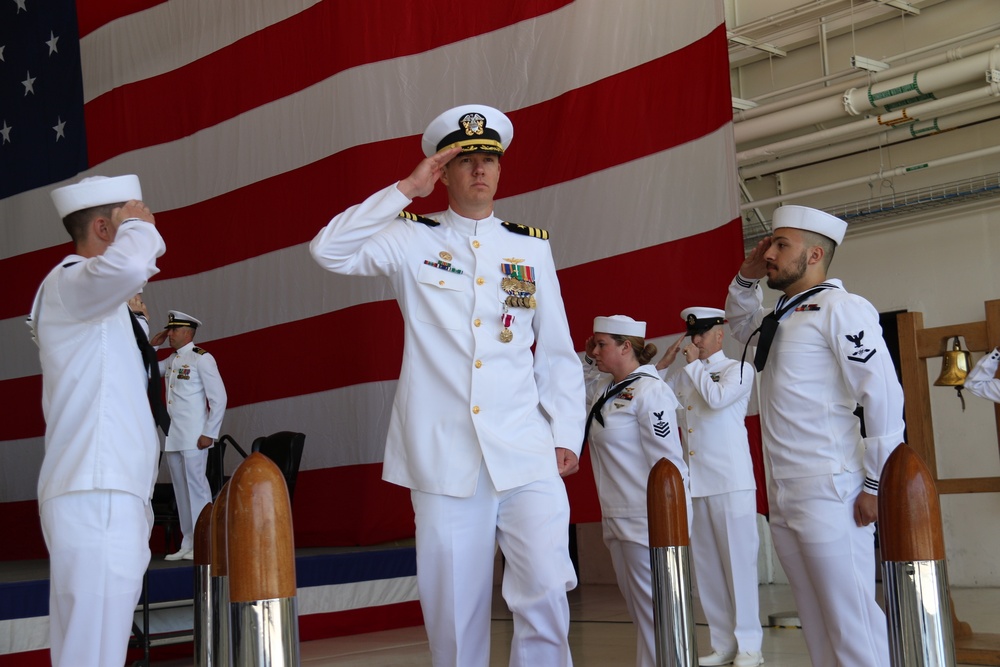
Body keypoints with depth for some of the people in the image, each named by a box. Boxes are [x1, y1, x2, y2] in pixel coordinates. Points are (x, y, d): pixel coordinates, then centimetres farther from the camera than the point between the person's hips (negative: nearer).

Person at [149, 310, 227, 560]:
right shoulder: (170, 361, 15)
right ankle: (187, 544, 13)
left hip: (193, 436, -7)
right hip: (172, 437, 7)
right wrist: (151, 345, 15)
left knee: (196, 486, -6)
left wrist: (209, 434, -14)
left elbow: (219, 397, -10)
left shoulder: (201, 358, -6)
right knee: (180, 489, 8)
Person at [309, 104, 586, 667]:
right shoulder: (413, 240, 7)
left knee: (546, 591, -11)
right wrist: (405, 191, -7)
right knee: (455, 605, 3)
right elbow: (329, 251, -7)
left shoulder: (532, 247, 13)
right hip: (443, 456, -1)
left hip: (525, 451, 1)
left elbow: (558, 351, 14)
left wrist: (567, 435, 6)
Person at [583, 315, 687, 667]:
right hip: (617, 520, 9)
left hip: (649, 521, -9)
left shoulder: (649, 390, -13)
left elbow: (669, 462, -16)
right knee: (639, 613, 14)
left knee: (654, 614, -3)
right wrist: (588, 358, 12)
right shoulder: (606, 390, 11)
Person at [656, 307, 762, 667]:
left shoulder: (739, 369, 4)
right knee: (706, 566, 6)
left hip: (730, 480, -5)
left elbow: (717, 397, -15)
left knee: (738, 561, -3)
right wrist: (665, 362, 7)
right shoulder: (685, 375, 17)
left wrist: (694, 365, -4)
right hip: (694, 482, 5)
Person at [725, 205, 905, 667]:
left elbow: (884, 394, -14)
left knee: (851, 627, -9)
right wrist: (746, 278, 20)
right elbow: (739, 325, 39)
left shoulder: (839, 308, -8)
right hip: (783, 496, 9)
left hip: (829, 494, -9)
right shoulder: (782, 317, 17)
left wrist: (876, 483, -13)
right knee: (817, 626, 12)